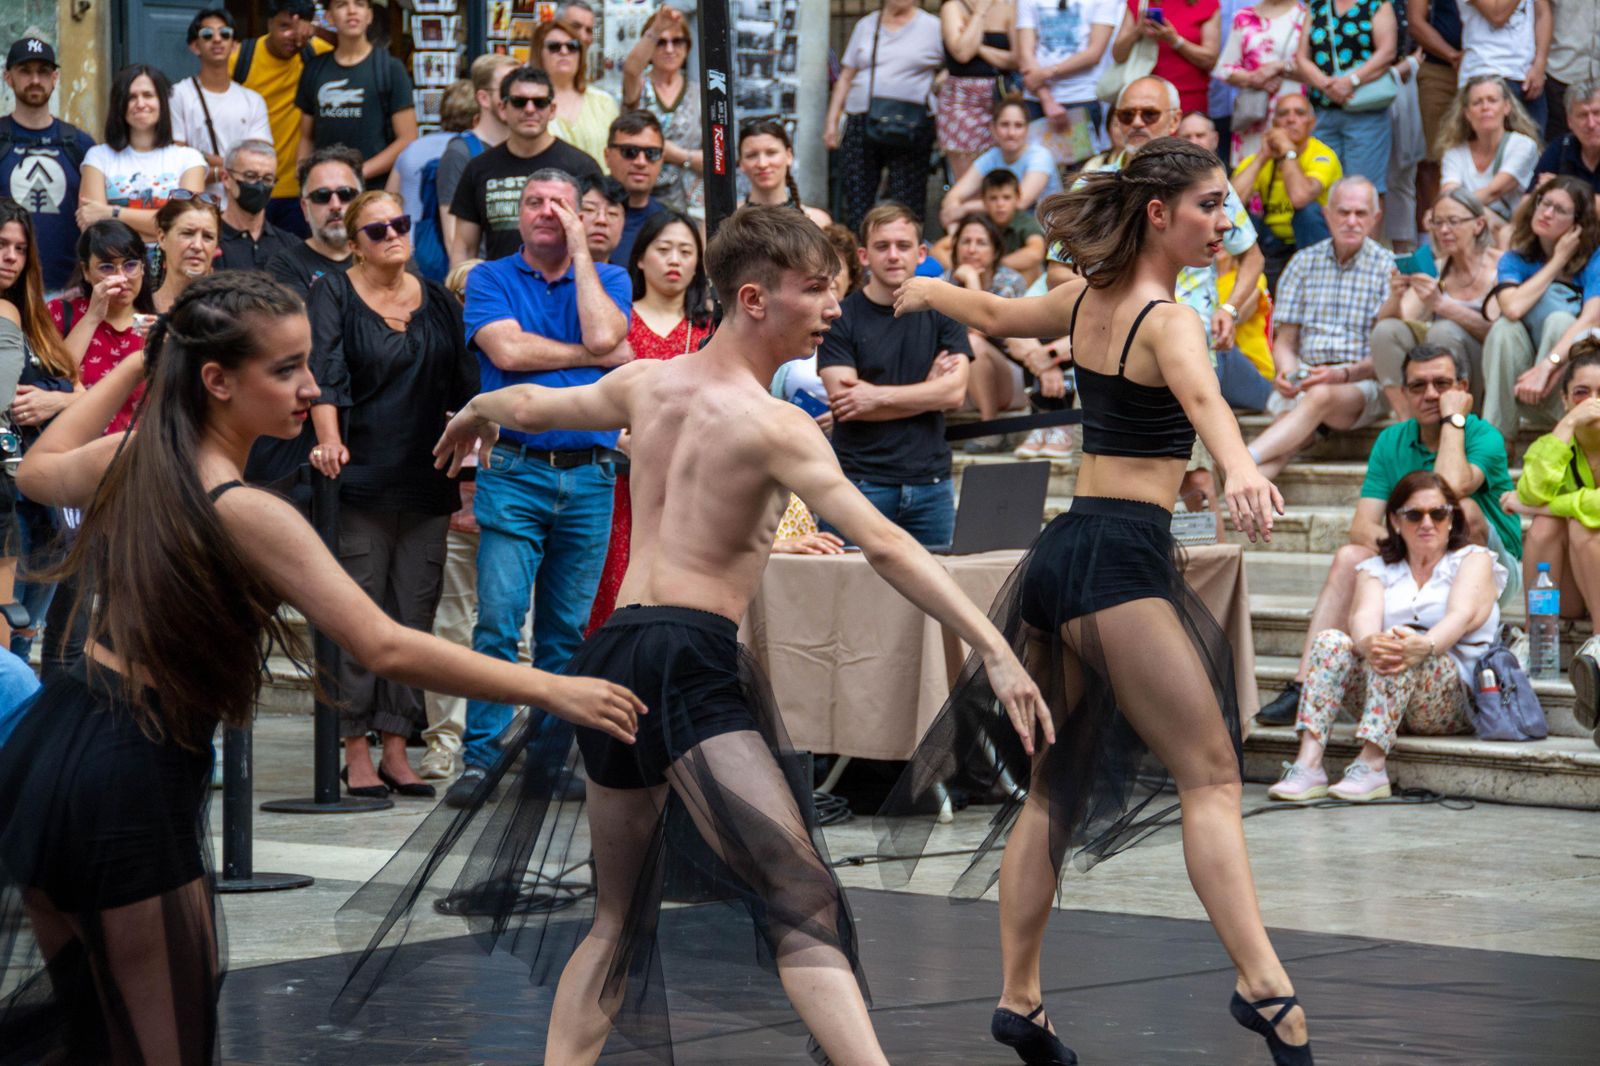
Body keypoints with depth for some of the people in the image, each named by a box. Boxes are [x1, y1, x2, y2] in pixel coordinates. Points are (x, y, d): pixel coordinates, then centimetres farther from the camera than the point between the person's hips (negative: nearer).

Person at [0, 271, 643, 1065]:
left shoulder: (127, 461, 5)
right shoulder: (245, 515, -17)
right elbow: (385, 648, -22)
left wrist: (139, 362, 32)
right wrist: (548, 689, -17)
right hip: (133, 782, -8)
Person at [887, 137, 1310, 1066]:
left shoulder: (1086, 302, 13)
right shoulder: (1167, 319, -11)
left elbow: (995, 315, 33)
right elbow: (1200, 394, -33)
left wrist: (927, 291, 55)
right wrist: (1240, 469, -54)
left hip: (1062, 549, 9)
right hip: (1122, 556, -9)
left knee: (1056, 784, 15)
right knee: (1212, 773, -15)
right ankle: (1264, 985, -28)